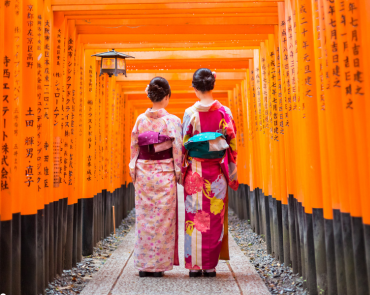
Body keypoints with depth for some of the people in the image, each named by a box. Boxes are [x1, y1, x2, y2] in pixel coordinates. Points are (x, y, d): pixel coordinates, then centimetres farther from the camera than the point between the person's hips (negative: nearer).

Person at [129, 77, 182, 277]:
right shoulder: (172, 121, -7)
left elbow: (134, 148, 5)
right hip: (164, 175, -3)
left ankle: (144, 265, 16)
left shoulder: (140, 120, 2)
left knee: (144, 218, 9)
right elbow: (177, 150, -6)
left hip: (143, 174, 3)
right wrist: (178, 173, 4)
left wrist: (134, 174, 14)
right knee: (163, 219, 6)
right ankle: (158, 265, 12)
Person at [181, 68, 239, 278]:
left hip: (195, 171, -1)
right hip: (217, 173, 1)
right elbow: (232, 144, 1)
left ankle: (194, 264, 12)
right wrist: (232, 174, 8)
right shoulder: (225, 112, -1)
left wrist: (182, 171, 8)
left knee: (195, 215, 7)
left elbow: (184, 145, -2)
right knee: (215, 217, 8)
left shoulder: (190, 113, -4)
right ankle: (210, 265, 14)